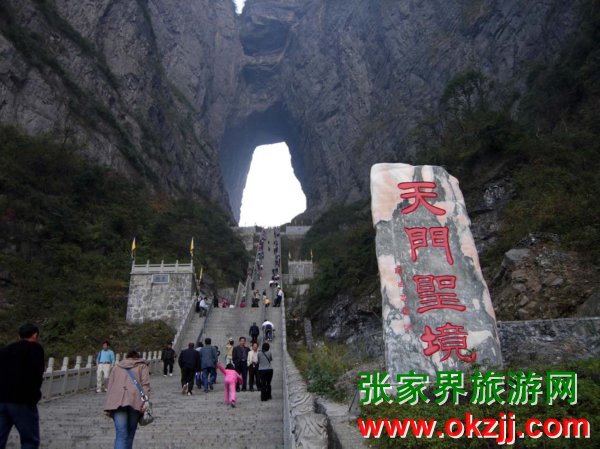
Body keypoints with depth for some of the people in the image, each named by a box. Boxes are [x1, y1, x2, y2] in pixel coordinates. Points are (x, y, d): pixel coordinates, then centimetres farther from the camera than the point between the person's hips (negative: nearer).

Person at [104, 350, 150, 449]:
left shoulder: (117, 367, 31)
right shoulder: (142, 366, 21)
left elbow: (110, 387, 23)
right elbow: (145, 384, 4)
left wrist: (108, 408, 21)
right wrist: (145, 402, -4)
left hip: (117, 402, 1)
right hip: (135, 401, -1)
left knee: (121, 434, -8)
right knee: (130, 432, 14)